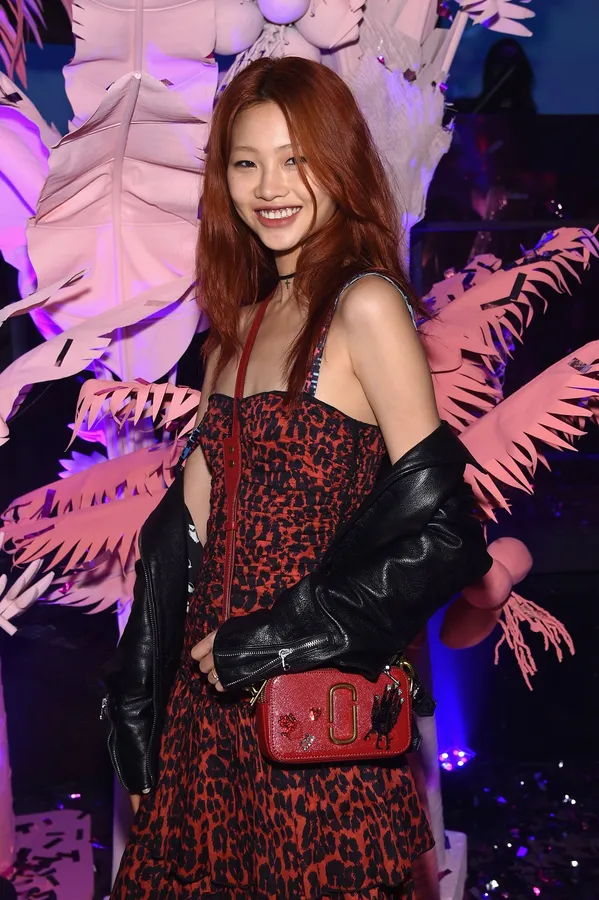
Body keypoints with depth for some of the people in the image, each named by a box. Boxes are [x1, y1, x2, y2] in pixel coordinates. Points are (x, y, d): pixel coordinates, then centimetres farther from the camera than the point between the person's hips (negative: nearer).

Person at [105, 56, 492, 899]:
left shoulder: (365, 307, -11)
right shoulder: (239, 323, 10)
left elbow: (441, 528, -16)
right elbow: (193, 512, 10)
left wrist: (281, 639, -14)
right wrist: (141, 697, 8)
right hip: (209, 701, 7)